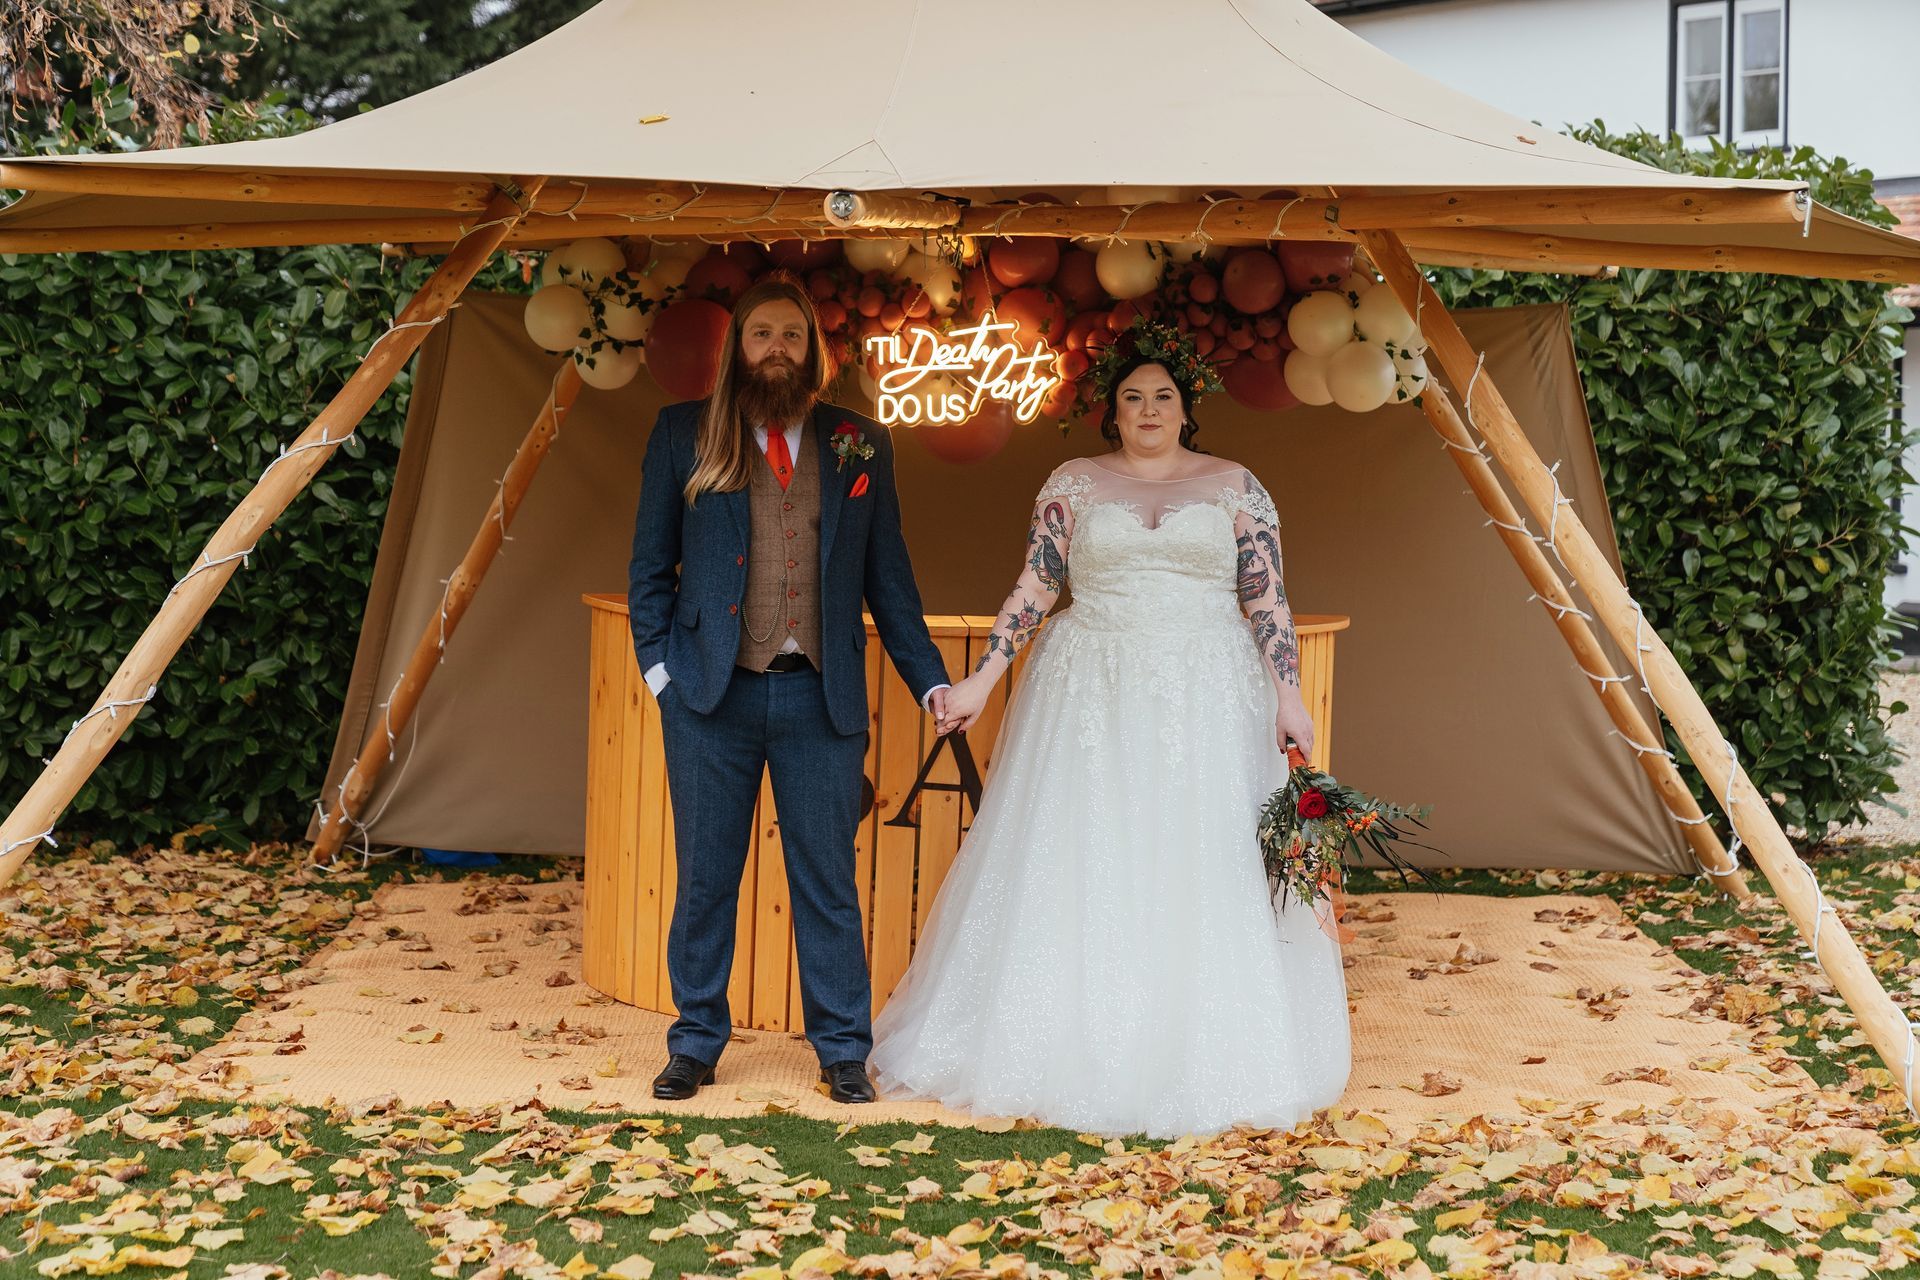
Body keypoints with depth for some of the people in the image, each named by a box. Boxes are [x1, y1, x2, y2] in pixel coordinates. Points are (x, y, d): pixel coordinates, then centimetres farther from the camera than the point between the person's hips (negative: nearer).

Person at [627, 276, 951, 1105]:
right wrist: (656, 661, -2)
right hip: (711, 693, 0)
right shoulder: (684, 433, 8)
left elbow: (887, 576, 11)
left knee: (828, 880, 5)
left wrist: (930, 679, 5)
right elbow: (650, 562, 9)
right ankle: (695, 1043, 20)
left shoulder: (860, 445, 10)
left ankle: (843, 1049, 16)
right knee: (705, 877, 7)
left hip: (821, 696, 0)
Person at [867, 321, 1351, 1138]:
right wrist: (981, 680, -3)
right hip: (1090, 700, 0)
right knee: (1078, 876, 0)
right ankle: (1074, 1053, 10)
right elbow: (1033, 590, 5)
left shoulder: (1235, 487, 7)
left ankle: (1200, 1062, 10)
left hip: (1206, 704, 0)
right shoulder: (1073, 484, 7)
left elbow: (1268, 602, 4)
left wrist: (1289, 695, -5)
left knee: (1203, 878, 0)